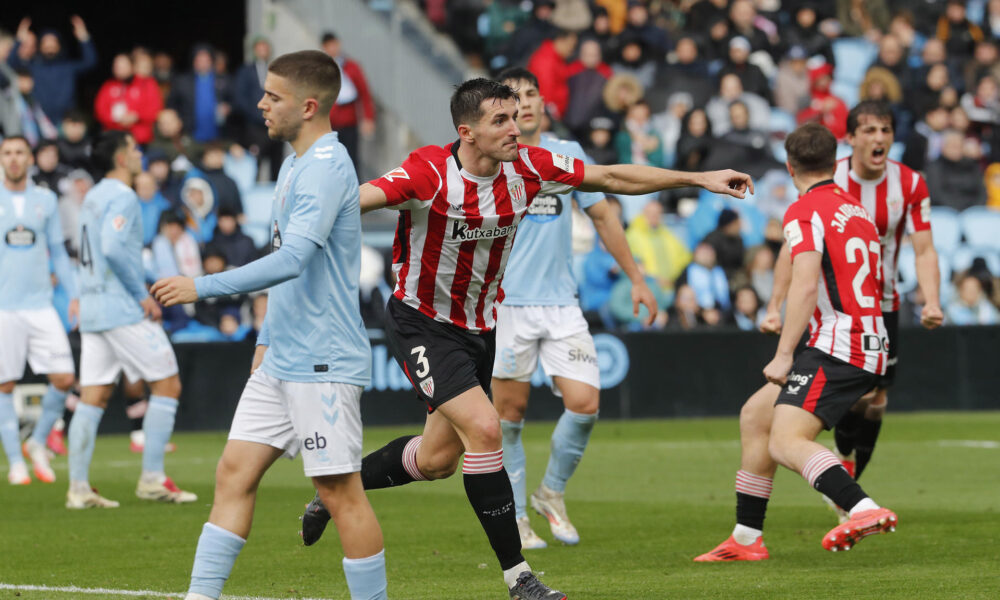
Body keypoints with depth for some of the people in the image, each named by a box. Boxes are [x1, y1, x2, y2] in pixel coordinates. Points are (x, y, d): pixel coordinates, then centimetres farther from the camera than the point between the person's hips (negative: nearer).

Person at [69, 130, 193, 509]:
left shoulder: (93, 197, 17)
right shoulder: (121, 197, -11)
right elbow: (113, 248, -24)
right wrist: (142, 295, -16)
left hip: (92, 307, 9)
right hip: (122, 309, -9)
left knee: (93, 398, 5)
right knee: (167, 385, 0)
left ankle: (78, 487, 0)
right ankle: (152, 478, -3)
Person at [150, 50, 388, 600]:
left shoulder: (326, 167, -17)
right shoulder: (293, 166, 16)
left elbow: (292, 259, -28)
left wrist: (202, 286, -28)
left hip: (323, 364, -10)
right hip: (282, 362, 10)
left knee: (340, 492, -5)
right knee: (234, 472, 6)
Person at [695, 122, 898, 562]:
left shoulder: (804, 212, -8)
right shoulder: (856, 209, 19)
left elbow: (806, 284, -21)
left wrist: (784, 355, -21)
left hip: (836, 348, -9)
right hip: (869, 344, 9)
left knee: (786, 443, -21)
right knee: (755, 417, 18)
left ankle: (864, 509, -43)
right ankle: (746, 538, 20)